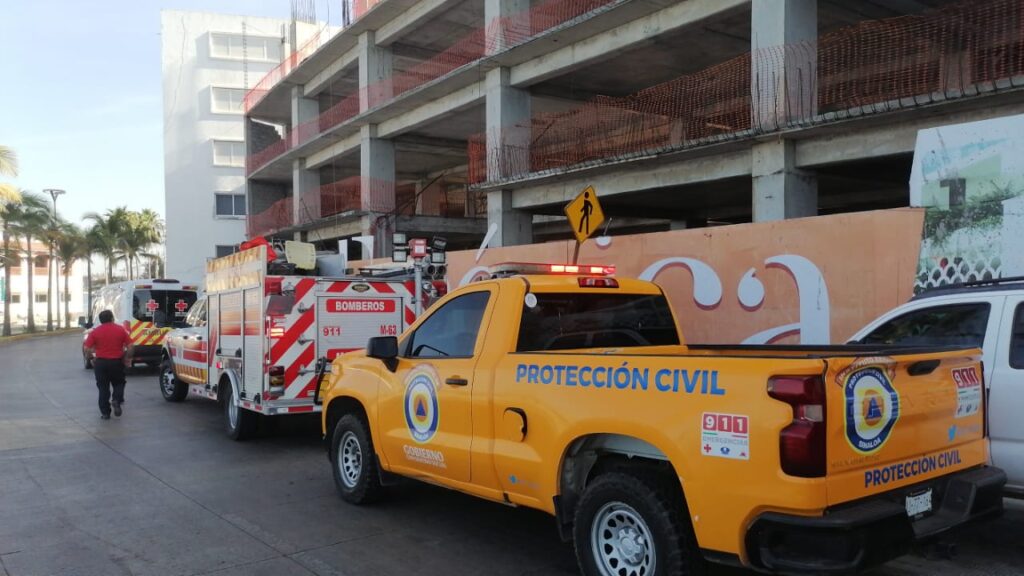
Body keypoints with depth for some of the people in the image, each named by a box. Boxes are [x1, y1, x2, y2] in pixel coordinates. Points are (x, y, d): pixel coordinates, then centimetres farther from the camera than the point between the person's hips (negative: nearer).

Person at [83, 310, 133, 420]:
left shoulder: (95, 331, -3)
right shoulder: (120, 329, -2)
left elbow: (87, 349, -7)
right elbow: (130, 347, -5)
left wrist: (95, 351, 13)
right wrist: (127, 358, 7)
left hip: (101, 363, 0)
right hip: (117, 362, 0)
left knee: (103, 387, 10)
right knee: (118, 384, 19)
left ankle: (105, 412, 10)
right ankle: (117, 400, -6)